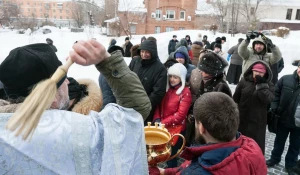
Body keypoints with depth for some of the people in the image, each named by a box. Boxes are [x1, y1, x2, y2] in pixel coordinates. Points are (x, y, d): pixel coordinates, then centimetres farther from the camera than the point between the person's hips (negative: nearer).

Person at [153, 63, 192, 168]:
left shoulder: (185, 92, -10)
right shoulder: (166, 88, 8)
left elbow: (180, 114, -15)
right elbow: (158, 106, 8)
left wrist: (163, 123, -16)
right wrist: (157, 119, -10)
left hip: (175, 130, -5)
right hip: (162, 128, 5)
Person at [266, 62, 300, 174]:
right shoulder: (285, 79, -9)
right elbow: (276, 94, -2)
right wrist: (274, 108, -11)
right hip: (283, 119, 1)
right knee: (279, 141, 21)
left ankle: (290, 165, 38)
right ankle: (275, 159, 42)